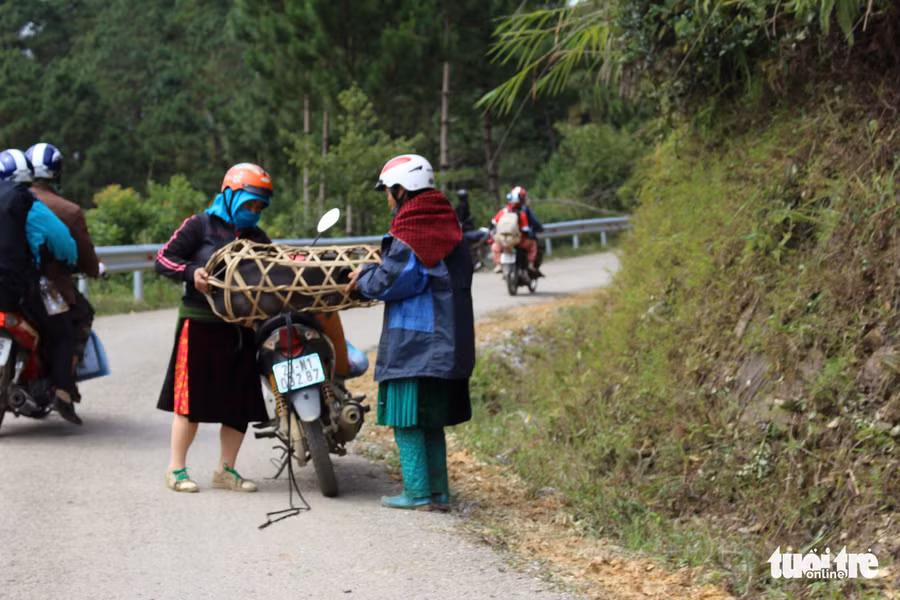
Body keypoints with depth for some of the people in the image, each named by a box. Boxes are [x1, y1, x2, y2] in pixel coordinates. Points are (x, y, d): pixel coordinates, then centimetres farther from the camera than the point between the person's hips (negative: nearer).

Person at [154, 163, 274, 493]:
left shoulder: (258, 238, 19)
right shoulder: (200, 226, 1)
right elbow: (164, 258, -4)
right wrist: (191, 272, -21)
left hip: (242, 329, 6)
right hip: (201, 326, -6)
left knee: (241, 403, 7)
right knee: (192, 398, -3)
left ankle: (226, 469, 19)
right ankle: (176, 468, 8)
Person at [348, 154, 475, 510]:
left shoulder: (408, 233, -13)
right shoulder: (448, 225, 12)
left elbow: (389, 282, -14)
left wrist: (363, 277, 7)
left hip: (412, 342, -8)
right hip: (447, 343, 8)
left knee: (406, 418, -2)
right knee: (432, 419, 14)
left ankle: (418, 493, -3)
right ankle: (438, 491, 16)